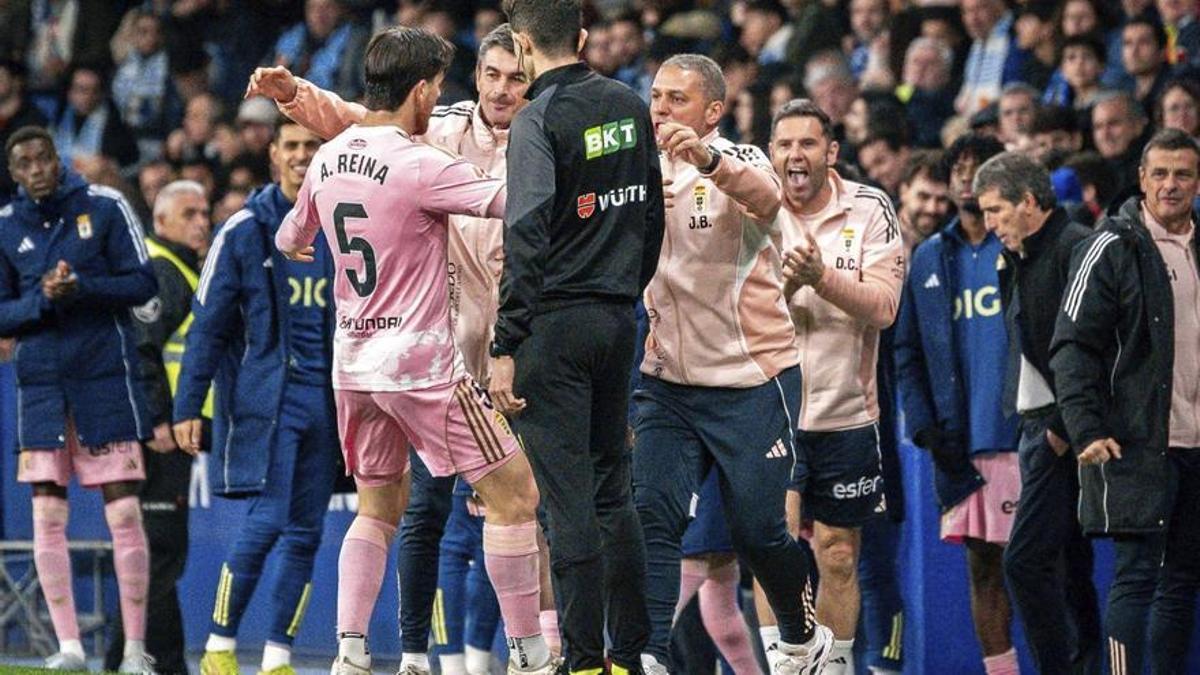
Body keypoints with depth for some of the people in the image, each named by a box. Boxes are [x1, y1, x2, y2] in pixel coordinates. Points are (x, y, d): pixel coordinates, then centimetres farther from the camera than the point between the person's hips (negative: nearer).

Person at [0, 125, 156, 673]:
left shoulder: (105, 207, -2)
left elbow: (143, 283, -3)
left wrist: (81, 289, -17)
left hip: (105, 375, -2)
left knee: (124, 514, -4)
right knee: (47, 517, -1)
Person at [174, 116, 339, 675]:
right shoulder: (244, 230, 0)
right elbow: (207, 324, 0)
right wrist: (188, 406, -5)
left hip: (326, 398, 4)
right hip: (264, 393, -4)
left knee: (306, 531, 3)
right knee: (268, 518, -15)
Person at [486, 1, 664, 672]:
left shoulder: (539, 119, -12)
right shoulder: (630, 107, 8)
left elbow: (526, 239, -16)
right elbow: (653, 215, 15)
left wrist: (505, 348, -15)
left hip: (555, 321, -7)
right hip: (619, 319, 7)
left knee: (569, 500, -5)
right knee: (613, 490, 14)